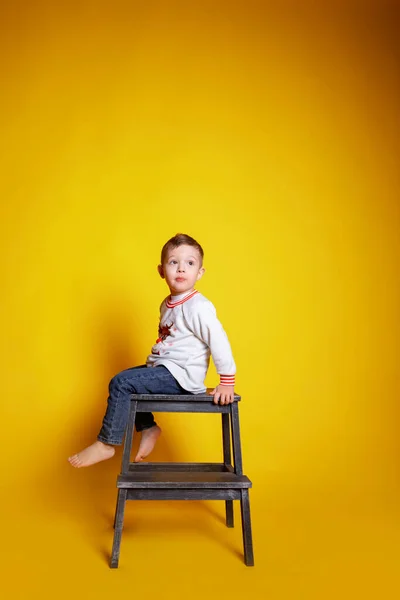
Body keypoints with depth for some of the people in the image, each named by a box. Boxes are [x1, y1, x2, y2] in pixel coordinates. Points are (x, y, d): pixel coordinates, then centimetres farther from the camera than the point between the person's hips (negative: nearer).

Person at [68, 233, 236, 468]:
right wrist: (153, 366, 15)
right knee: (126, 377, 18)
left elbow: (219, 341, -19)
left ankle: (106, 444, -2)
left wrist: (227, 382, -19)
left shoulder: (198, 307, -17)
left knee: (121, 383, -16)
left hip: (180, 376, -10)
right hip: (165, 369, 10)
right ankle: (148, 427, 19)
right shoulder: (167, 304, 11)